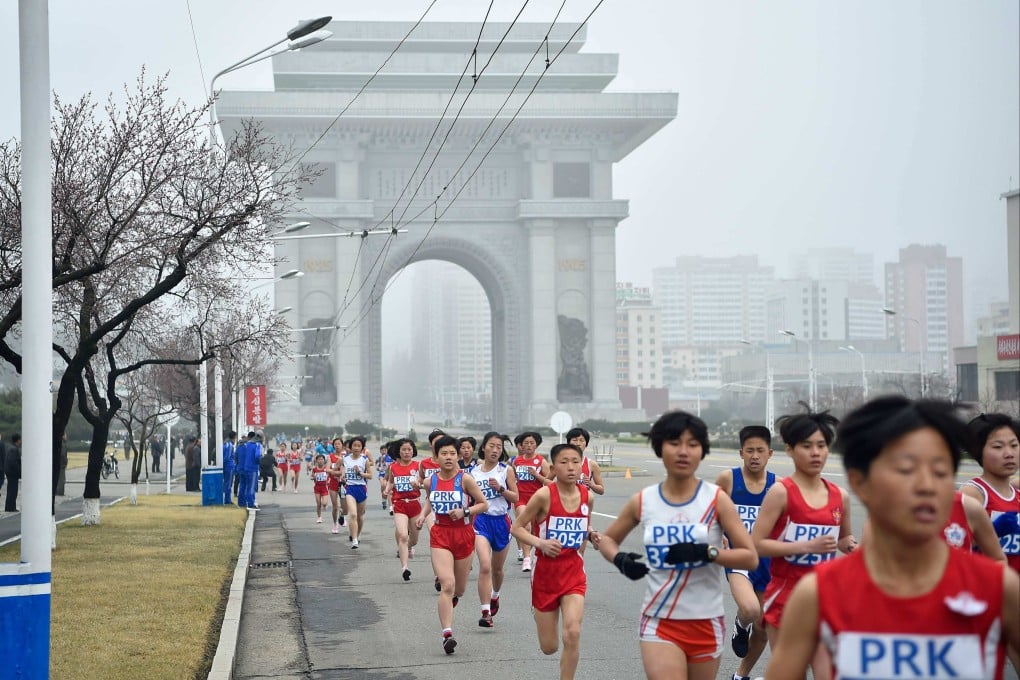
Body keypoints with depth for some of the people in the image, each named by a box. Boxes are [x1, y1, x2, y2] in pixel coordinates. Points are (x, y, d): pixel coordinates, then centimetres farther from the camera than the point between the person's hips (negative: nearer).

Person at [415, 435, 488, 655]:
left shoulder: (465, 479, -10)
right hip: (440, 534, 0)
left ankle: (452, 598, 54)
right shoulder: (431, 481, 0)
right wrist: (423, 514, 4)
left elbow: (484, 504, -3)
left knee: (459, 588, 15)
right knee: (447, 585, -18)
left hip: (463, 534, 0)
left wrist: (465, 511, -19)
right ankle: (447, 633, -21)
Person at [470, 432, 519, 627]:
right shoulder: (473, 472, 1)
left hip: (501, 521, 1)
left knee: (497, 568, 18)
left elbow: (516, 497, -2)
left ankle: (495, 596, 48)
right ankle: (486, 612, -20)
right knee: (485, 566, -19)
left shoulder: (506, 470, -1)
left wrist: (500, 488, -16)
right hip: (481, 520, -1)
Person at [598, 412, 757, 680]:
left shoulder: (716, 499, -5)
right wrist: (620, 559, -8)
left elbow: (750, 557, -8)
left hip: (705, 623, 0)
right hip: (659, 622, 0)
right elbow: (607, 538, 14)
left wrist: (706, 552, -23)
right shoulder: (642, 501, -1)